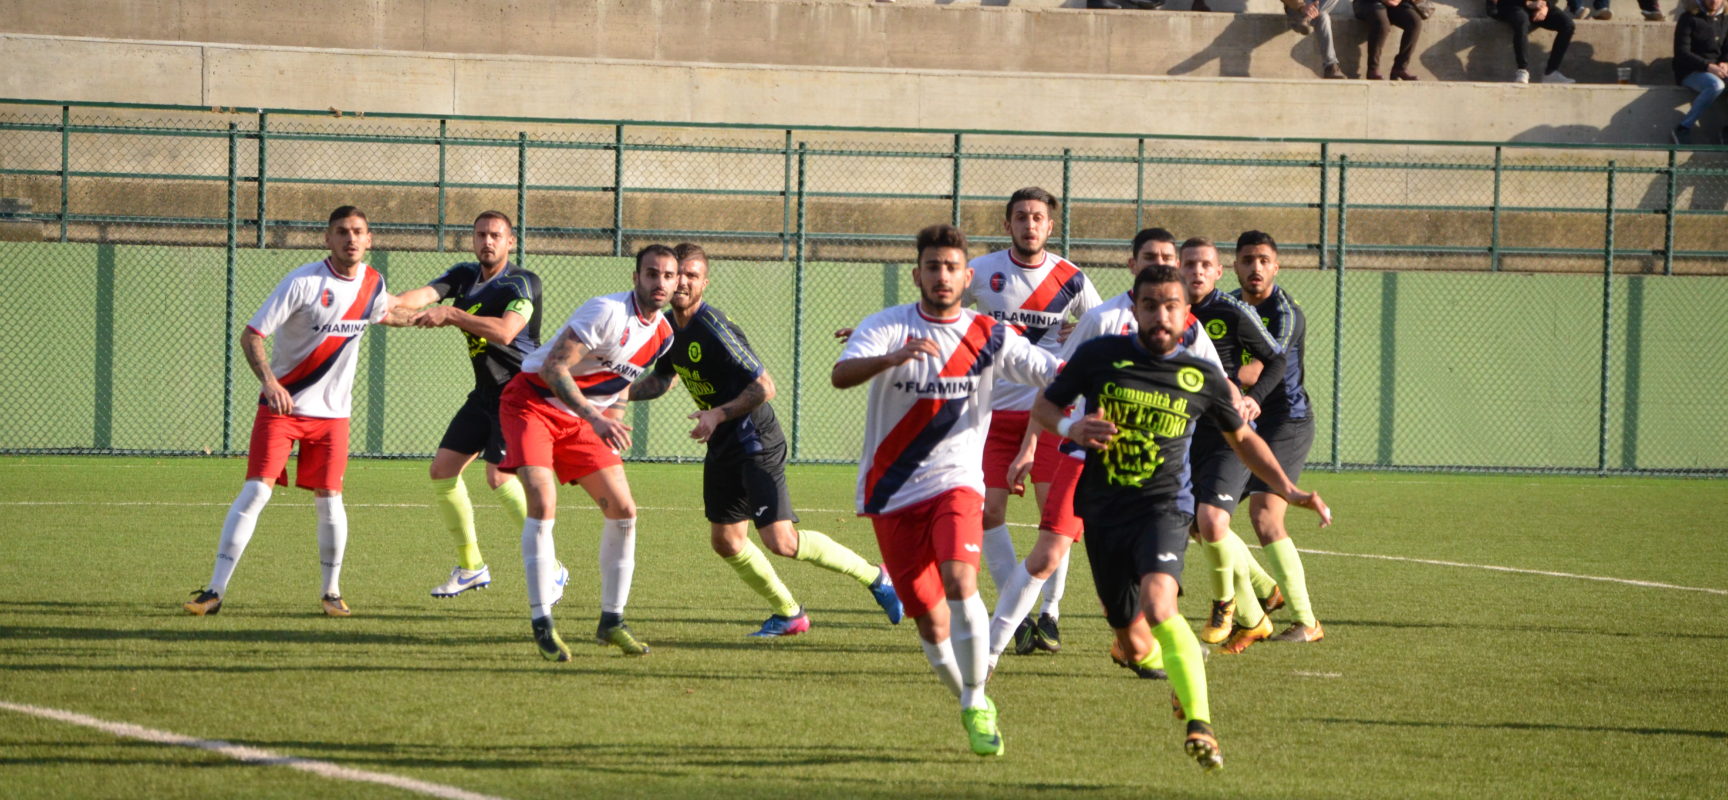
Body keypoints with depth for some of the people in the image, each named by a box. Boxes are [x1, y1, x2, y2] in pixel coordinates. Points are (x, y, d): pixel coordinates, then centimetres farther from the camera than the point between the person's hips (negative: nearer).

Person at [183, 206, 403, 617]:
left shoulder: (372, 283, 2)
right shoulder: (303, 282, -15)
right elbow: (251, 335, -17)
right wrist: (268, 380, -31)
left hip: (332, 410, 4)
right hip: (281, 403, -4)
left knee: (329, 499, 2)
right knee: (255, 490, -12)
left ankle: (332, 591, 20)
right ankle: (215, 590, -10)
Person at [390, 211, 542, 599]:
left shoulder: (522, 283, -14)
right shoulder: (464, 275, 7)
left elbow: (504, 331, -30)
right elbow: (424, 294, -9)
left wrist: (450, 315, -34)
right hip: (486, 393, 8)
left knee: (499, 476, -21)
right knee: (443, 468, 4)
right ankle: (470, 567, 15)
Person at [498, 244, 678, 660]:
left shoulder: (663, 334, 1)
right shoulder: (608, 313, -25)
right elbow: (553, 368, -30)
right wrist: (595, 418, -37)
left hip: (581, 418, 8)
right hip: (532, 403, -8)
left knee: (622, 509, 0)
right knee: (542, 502, -23)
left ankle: (611, 621, 11)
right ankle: (541, 622, -18)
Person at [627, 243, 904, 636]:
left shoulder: (713, 329, -23)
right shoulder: (669, 327, 4)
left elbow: (764, 387, -23)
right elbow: (663, 378, 22)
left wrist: (718, 414, -29)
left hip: (756, 444, -9)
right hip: (723, 449, 9)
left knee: (780, 541, -16)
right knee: (725, 542, 11)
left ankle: (873, 576, -1)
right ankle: (788, 613, 27)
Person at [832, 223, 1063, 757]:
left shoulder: (989, 337, 1)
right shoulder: (886, 327, -4)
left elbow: (1057, 373, -4)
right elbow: (841, 375, -22)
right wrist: (891, 358, -41)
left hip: (955, 483, 0)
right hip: (891, 493, 0)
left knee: (959, 582, -26)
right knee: (930, 619, 0)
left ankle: (977, 705, -12)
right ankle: (972, 705, 24)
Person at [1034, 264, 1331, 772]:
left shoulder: (1202, 378, 2)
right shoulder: (1099, 356, 0)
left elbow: (1241, 438, 18)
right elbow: (1042, 408, 11)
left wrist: (1288, 490, 8)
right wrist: (1071, 428, -12)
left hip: (1163, 507, -3)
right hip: (1103, 511, 3)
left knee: (1158, 603, -30)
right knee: (1129, 638, 10)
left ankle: (1200, 724, -35)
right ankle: (1183, 668, 45)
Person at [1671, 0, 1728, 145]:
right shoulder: (1689, 19, -2)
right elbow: (1682, 53, -10)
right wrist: (1708, 66, -23)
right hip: (1689, 73, -5)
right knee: (1715, 85, -38)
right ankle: (1683, 129, -31)